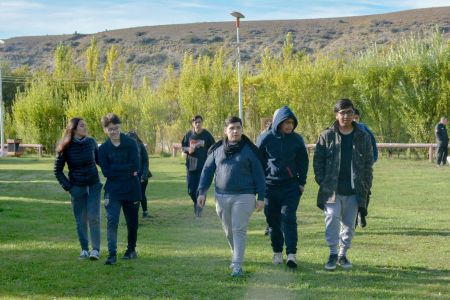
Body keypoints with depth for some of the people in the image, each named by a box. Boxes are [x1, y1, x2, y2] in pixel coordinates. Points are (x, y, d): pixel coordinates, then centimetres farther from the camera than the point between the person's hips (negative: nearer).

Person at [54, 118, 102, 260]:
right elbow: (57, 170, 2)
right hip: (77, 188, -1)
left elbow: (100, 160, 13)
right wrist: (67, 186, -5)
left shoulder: (91, 142, -1)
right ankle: (84, 250, 14)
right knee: (81, 220, 4)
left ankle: (96, 249, -2)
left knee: (94, 217, -6)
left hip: (94, 185, 1)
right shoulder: (66, 147, -6)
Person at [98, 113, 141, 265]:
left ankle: (131, 250, 32)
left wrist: (115, 169, -12)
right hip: (113, 191, 0)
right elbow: (106, 172, -9)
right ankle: (112, 254, -17)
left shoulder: (131, 143, -3)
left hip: (131, 190, 0)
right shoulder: (103, 149, 0)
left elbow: (135, 166, -12)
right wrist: (126, 169, -13)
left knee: (132, 222, 12)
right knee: (112, 220, -15)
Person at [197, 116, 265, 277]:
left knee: (239, 230, -8)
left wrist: (261, 197, -4)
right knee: (229, 230, 14)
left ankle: (237, 265, -9)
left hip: (244, 196, -4)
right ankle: (236, 253, 38)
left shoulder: (250, 150, -1)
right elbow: (207, 171, 10)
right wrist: (202, 192, 3)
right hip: (222, 196, 4)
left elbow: (258, 175, -1)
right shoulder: (217, 149, 7)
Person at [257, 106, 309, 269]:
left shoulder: (297, 139, 1)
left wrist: (302, 182, 6)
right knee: (273, 221, 6)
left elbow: (303, 162, 12)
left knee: (288, 217, -12)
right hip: (270, 186, 0)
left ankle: (291, 254, -14)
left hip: (291, 185, 0)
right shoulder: (266, 138, -3)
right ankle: (277, 252, 19)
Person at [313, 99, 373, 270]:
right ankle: (333, 254, -3)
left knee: (349, 223, 8)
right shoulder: (327, 136, 2)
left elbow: (368, 164, 9)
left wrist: (366, 185, 1)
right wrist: (321, 181, -5)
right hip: (332, 190, -2)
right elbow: (318, 160, 4)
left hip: (354, 191, 2)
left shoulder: (363, 138, 7)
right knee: (332, 218, -14)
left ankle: (343, 254, 22)